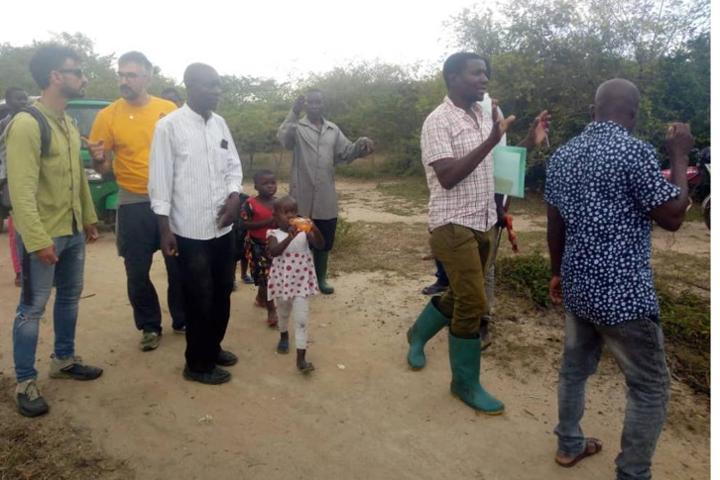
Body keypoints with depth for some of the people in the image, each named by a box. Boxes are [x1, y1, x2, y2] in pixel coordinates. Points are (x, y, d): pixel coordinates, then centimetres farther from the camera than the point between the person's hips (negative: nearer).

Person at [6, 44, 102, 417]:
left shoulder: (69, 124, 10)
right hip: (42, 236, -8)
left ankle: (64, 360, 35)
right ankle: (25, 382, 15)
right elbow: (22, 190, -21)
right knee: (33, 307, 2)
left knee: (70, 297, 18)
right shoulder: (26, 124, -17)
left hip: (73, 231, 9)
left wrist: (89, 218, 18)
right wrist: (38, 240, -24)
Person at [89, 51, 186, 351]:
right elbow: (103, 168, 1)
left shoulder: (169, 110, 0)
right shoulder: (108, 115, -3)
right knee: (137, 272, 6)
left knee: (179, 266, 11)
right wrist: (97, 159, -21)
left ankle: (182, 320, 30)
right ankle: (150, 327, 25)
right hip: (133, 204, -1)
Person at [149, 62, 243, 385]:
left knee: (222, 292, 17)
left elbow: (233, 165, 13)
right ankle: (198, 364, 24)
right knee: (199, 298, 5)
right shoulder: (169, 126, -11)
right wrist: (164, 228, -12)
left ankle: (213, 348, 38)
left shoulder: (220, 123, 7)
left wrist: (235, 195, -6)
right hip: (191, 230, -6)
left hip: (223, 226, 6)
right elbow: (160, 179, -10)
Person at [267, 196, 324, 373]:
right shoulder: (274, 234, -9)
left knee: (301, 319, -6)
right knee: (284, 313, 23)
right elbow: (274, 252, -27)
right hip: (282, 280, 1)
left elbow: (320, 245, -18)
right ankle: (284, 336, 54)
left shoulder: (304, 231, -5)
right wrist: (290, 237, -39)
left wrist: (314, 229, -36)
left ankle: (300, 358, -3)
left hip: (302, 281, -1)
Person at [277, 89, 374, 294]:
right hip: (302, 196, -4)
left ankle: (320, 278, 28)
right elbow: (283, 138, -22)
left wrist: (361, 145, -11)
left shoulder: (333, 129, 15)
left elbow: (346, 152, 9)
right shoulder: (297, 127, -1)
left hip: (326, 197, 5)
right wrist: (294, 113, -32)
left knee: (325, 239, 13)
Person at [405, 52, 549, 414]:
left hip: (484, 222, 8)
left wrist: (530, 142, 0)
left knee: (461, 296, 18)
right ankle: (465, 383, 12)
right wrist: (491, 141, -27)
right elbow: (448, 177, -22)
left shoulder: (484, 115, 10)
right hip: (454, 225, -8)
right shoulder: (438, 121, -12)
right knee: (473, 303, -6)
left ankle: (418, 334, 43)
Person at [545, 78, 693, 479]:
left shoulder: (562, 155, 6)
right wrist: (680, 156, -1)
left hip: (579, 284, 7)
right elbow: (672, 218, -11)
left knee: (575, 367, 21)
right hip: (623, 292, -7)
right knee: (651, 387, 9)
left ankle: (569, 445, 37)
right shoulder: (634, 150, -16)